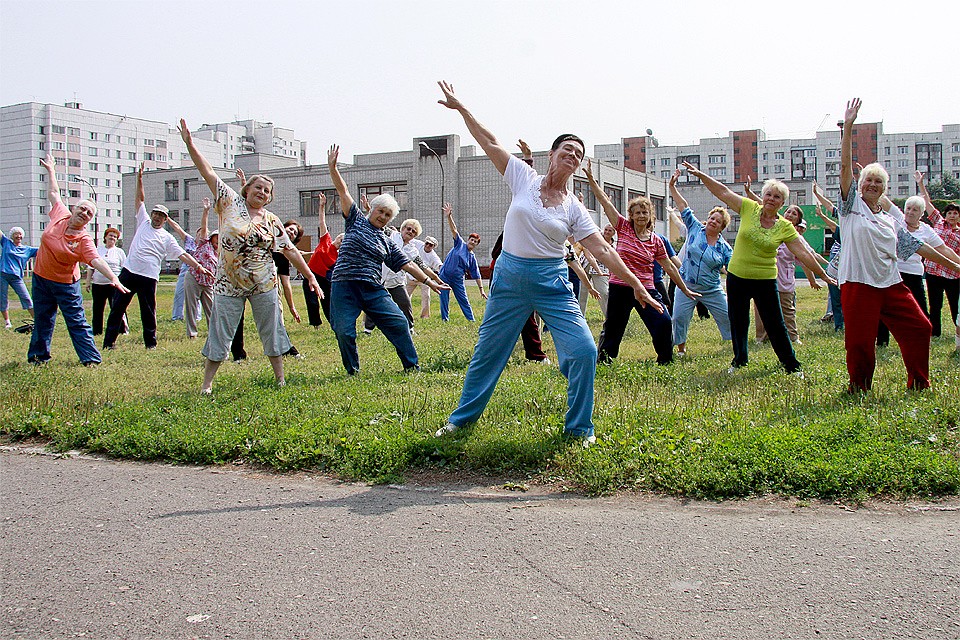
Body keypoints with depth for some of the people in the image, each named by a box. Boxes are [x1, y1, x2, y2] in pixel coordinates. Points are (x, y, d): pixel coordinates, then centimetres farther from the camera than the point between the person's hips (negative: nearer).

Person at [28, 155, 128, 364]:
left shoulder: (84, 240, -18)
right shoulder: (60, 215, -5)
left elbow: (96, 260, -31)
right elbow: (54, 193, 13)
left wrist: (113, 278, -46)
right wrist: (50, 170, 22)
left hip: (66, 284, -5)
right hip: (41, 278, 5)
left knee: (77, 322, -4)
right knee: (42, 321, 14)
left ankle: (91, 359, 0)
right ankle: (38, 356, 27)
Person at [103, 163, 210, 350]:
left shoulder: (167, 238, 9)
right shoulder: (143, 222, 15)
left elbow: (183, 255, 3)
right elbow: (140, 199, 14)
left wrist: (198, 266, -9)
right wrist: (139, 178, 6)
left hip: (149, 278, -2)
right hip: (129, 272, 2)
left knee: (148, 312, 3)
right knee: (117, 308, 2)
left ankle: (151, 342, 13)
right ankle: (109, 342, 6)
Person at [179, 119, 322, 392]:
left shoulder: (271, 221, 5)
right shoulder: (231, 203, 2)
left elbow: (290, 251, 7)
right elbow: (208, 173, -2)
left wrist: (311, 277, 2)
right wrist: (190, 144, -8)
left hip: (264, 284, 2)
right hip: (229, 284, -2)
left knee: (272, 330, 5)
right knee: (219, 333, 2)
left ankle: (280, 378, 15)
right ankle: (207, 382, 10)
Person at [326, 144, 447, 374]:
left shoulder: (387, 244, 16)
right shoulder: (356, 221, 11)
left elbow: (407, 265, 16)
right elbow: (343, 191, 5)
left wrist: (429, 282, 10)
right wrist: (332, 168, -3)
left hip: (374, 290, 3)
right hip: (344, 287, -3)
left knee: (399, 323, -6)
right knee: (344, 332, -9)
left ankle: (412, 366, 6)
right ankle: (352, 371, 12)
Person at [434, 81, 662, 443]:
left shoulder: (574, 209, 2)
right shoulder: (524, 178, 2)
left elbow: (603, 251, -1)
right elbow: (490, 143, 1)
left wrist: (636, 286, -5)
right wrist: (460, 107, -2)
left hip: (552, 283, 1)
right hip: (509, 277, 0)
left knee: (584, 350, -11)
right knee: (488, 352, 9)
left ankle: (579, 427, 7)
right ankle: (462, 417, 28)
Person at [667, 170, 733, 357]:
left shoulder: (724, 247, 0)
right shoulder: (695, 229, 2)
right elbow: (683, 206, 1)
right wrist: (672, 186, -5)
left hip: (712, 290, 0)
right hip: (687, 286, 0)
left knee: (728, 317, 1)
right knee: (679, 317, -7)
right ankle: (681, 349, 8)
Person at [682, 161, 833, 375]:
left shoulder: (785, 227, -6)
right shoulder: (749, 208, -3)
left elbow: (802, 253, -4)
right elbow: (723, 192, -4)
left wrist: (822, 275, -5)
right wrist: (700, 175, -10)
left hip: (765, 281, -1)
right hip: (736, 277, 2)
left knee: (775, 325, 3)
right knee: (738, 322, 14)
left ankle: (792, 365, 18)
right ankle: (739, 359, 33)